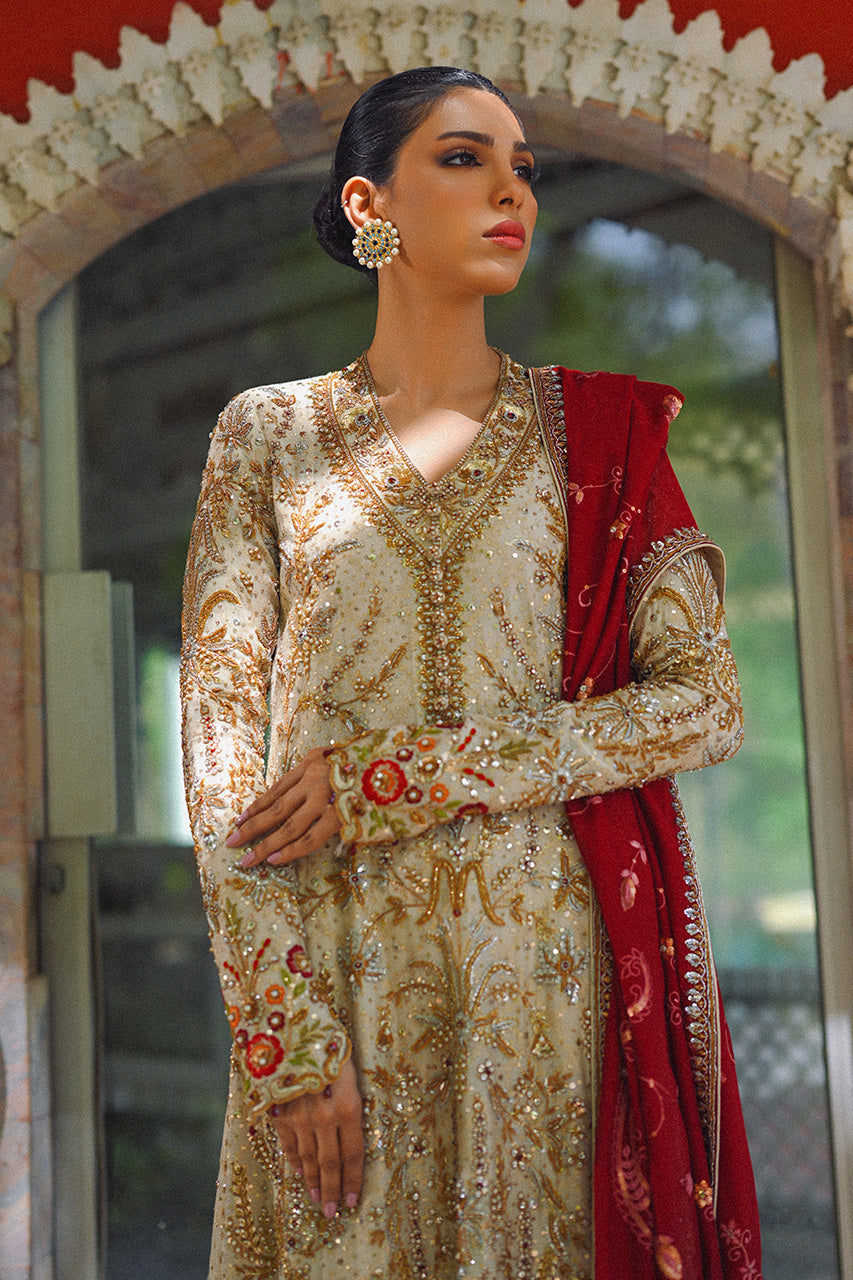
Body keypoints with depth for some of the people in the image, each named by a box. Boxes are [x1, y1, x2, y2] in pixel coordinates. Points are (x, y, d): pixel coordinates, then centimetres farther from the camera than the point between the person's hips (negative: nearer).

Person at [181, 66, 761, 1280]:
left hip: (563, 968, 1)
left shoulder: (598, 429, 6)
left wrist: (395, 778, -13)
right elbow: (222, 733, -2)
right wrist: (290, 1033, -12)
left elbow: (705, 700, -4)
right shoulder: (270, 433, 5)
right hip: (340, 978, 0)